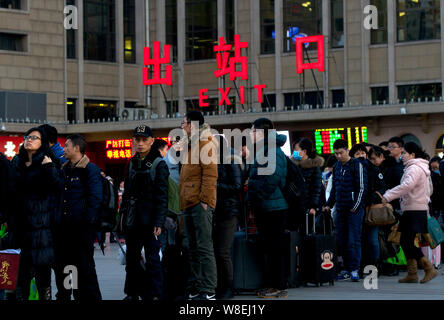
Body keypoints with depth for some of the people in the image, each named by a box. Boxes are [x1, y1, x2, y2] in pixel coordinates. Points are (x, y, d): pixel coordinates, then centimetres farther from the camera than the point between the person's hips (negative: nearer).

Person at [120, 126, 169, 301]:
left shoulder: (159, 164, -5)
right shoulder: (132, 163, 13)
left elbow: (162, 196, -10)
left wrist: (159, 222, -16)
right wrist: (123, 212, 11)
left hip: (150, 220, -6)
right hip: (133, 220, 6)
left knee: (152, 259, -5)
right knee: (131, 257, 11)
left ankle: (155, 295, 0)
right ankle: (132, 293, 20)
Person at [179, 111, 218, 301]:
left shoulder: (205, 143, -6)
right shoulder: (190, 145, 23)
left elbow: (210, 174, -14)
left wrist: (205, 199, -19)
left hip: (200, 203, -10)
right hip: (189, 205, 10)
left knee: (204, 247, -10)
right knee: (193, 248, 11)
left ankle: (208, 291, -11)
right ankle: (195, 289, 15)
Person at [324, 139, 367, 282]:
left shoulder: (357, 165, -6)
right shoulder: (337, 166, 15)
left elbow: (362, 188, -9)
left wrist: (356, 206, -13)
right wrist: (329, 204, 17)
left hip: (354, 209, -7)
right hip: (340, 209, 7)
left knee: (354, 240, -9)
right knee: (342, 241, 6)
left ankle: (355, 270, -8)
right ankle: (347, 269, 12)